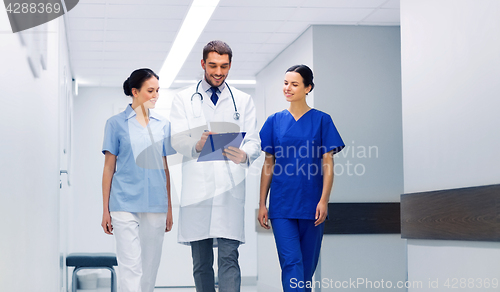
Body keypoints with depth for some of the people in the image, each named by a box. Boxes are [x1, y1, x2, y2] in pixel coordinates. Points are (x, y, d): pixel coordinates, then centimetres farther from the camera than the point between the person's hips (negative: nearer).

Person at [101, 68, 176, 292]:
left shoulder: (163, 125, 12)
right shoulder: (116, 123, 3)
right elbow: (108, 168, 4)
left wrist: (169, 208, 13)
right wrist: (105, 210, 0)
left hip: (156, 206, 4)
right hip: (125, 204, -4)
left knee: (150, 267, 7)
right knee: (131, 266, -10)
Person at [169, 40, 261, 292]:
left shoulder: (243, 101, 14)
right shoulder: (183, 99, 11)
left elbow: (254, 141, 6)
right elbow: (177, 139, 0)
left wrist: (245, 155, -19)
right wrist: (197, 145, -24)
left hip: (230, 189, 0)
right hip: (197, 189, 0)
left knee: (229, 257, -9)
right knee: (201, 262, 6)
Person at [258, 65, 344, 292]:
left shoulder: (321, 120, 1)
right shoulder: (275, 121, 6)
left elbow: (328, 164, -1)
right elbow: (268, 165, 8)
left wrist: (324, 200, -11)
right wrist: (262, 204, 4)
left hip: (311, 205, 0)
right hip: (281, 205, 1)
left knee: (308, 263, 9)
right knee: (291, 262, -8)